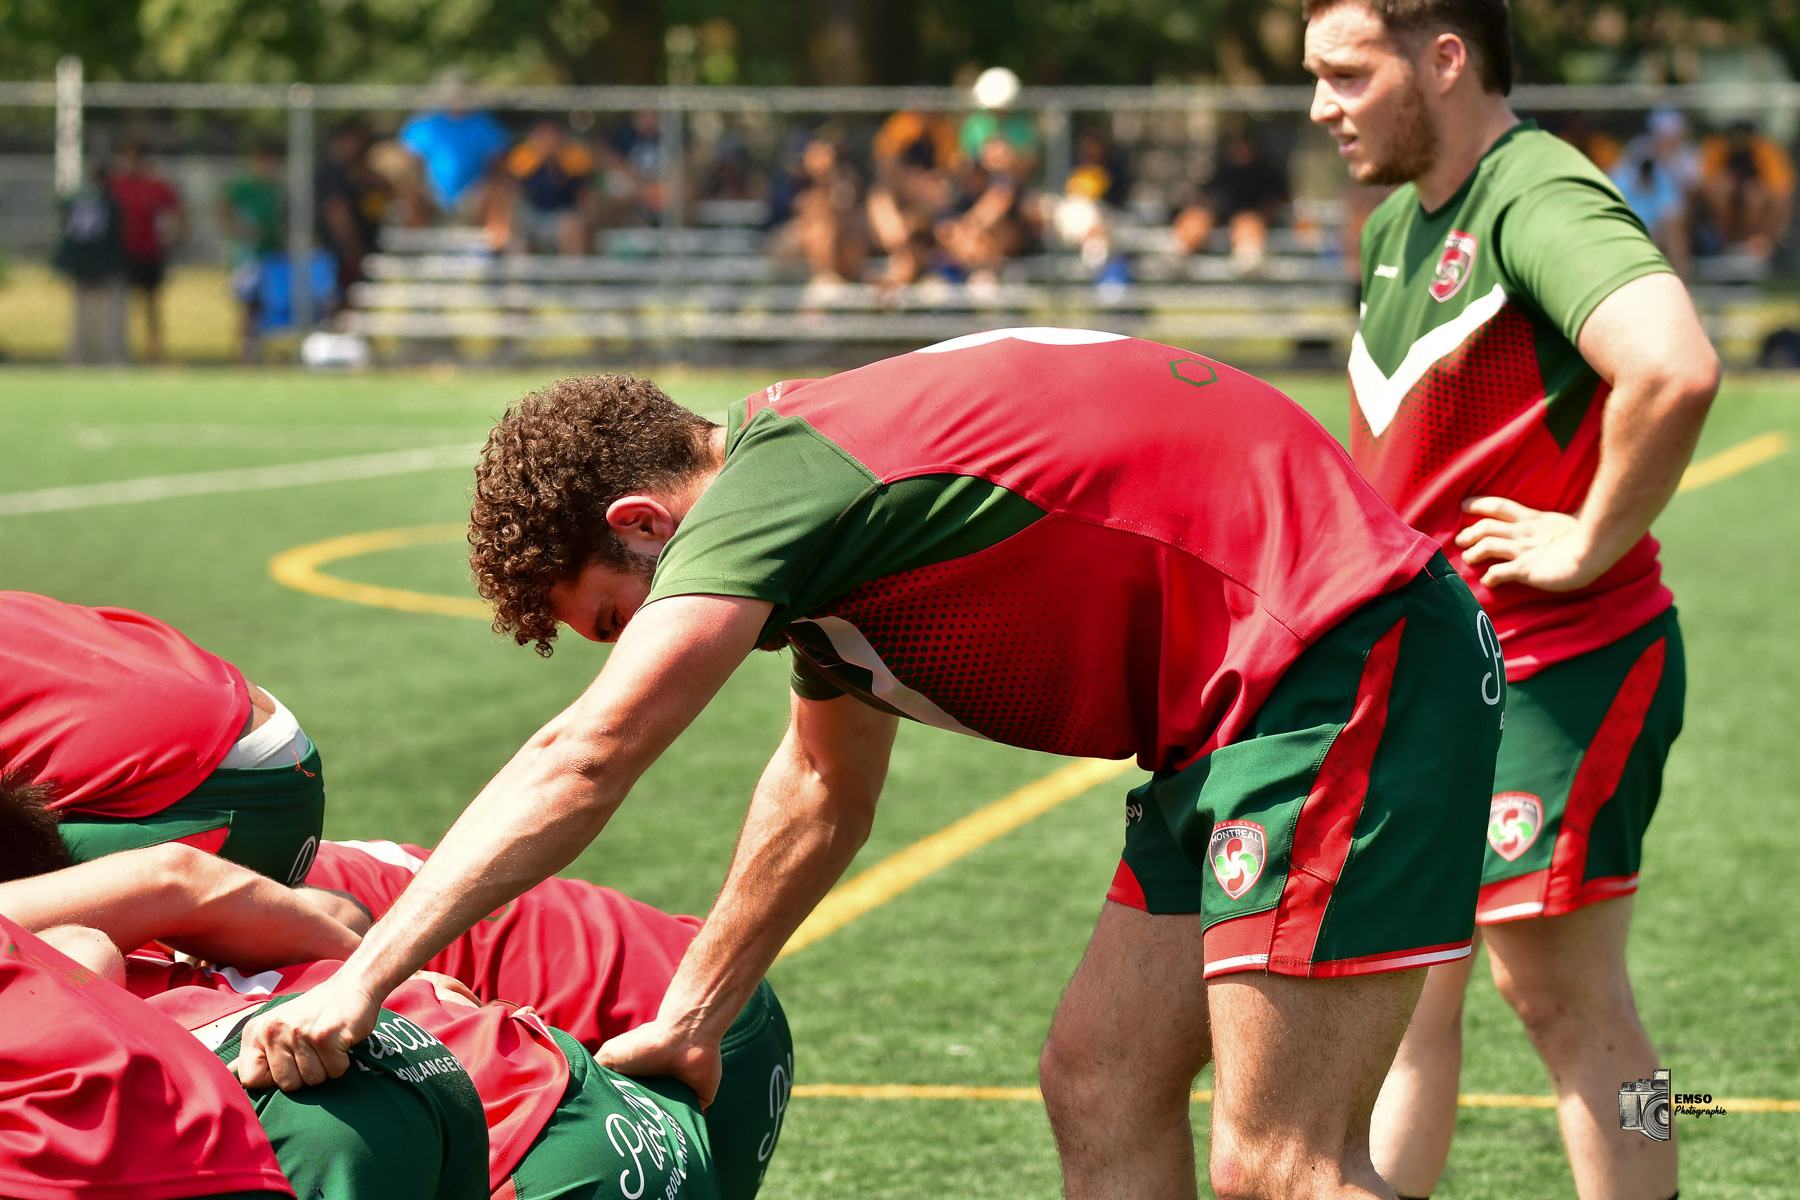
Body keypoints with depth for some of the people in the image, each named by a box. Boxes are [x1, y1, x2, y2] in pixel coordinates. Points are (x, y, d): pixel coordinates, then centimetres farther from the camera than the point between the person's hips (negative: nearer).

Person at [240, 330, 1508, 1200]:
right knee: (1102, 1091, 10)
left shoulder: (776, 478, -14)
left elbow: (584, 761, -22)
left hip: (1348, 652, -10)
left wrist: (363, 980, -22)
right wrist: (690, 1019, 34)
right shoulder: (821, 494, 16)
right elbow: (823, 791, 29)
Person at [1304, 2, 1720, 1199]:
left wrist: (1592, 544, -24)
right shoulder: (1399, 224, 12)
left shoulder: (1541, 200, -18)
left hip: (1560, 663, -9)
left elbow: (1674, 370, -36)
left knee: (1562, 991, -5)